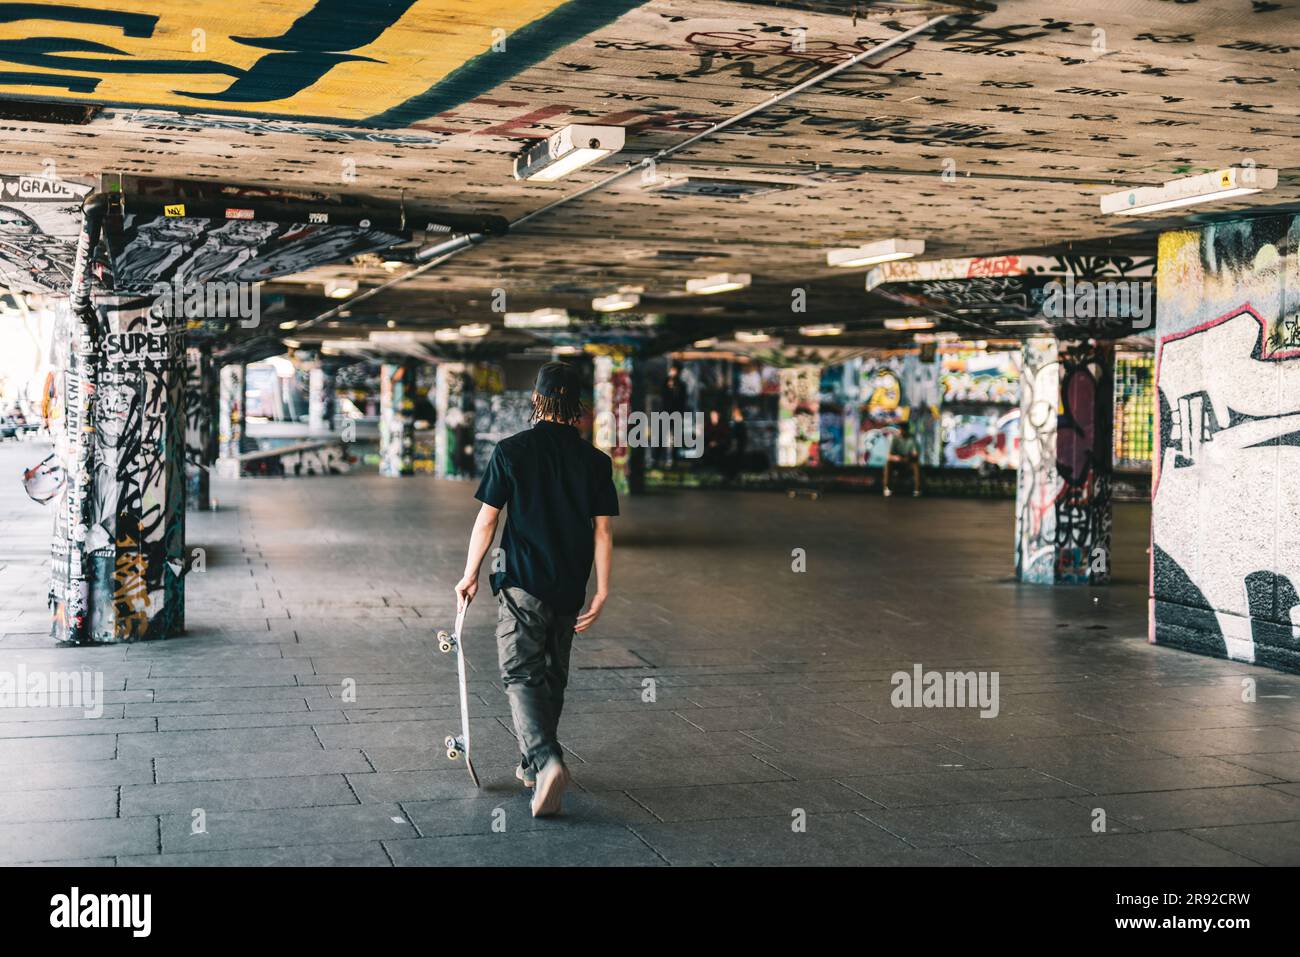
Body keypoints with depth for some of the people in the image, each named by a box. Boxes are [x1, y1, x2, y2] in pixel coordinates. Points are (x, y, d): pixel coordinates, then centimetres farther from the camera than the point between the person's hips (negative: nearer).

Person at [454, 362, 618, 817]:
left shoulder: (511, 451, -7)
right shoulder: (594, 460, 0)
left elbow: (486, 520, -5)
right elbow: (603, 531, -1)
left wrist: (469, 576, 5)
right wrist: (601, 592, 3)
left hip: (522, 583, -4)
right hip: (569, 588, 4)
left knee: (521, 674, -3)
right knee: (553, 676, 17)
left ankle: (546, 760, -24)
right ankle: (533, 764, 29)